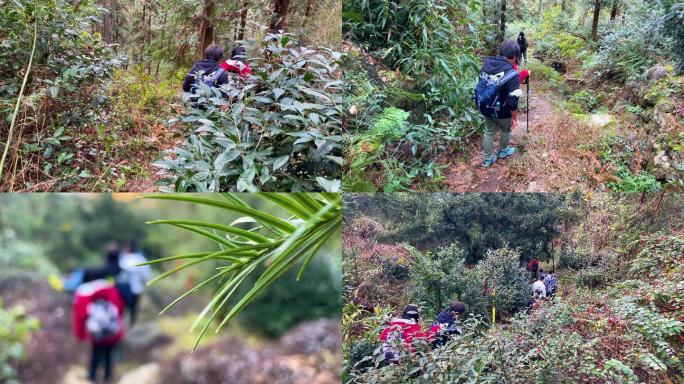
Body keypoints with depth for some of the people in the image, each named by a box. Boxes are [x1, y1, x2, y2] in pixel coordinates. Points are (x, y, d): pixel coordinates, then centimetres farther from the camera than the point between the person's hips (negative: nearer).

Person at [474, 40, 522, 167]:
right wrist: (515, 118, -11)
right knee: (506, 130, 24)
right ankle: (503, 151, 45)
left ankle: (488, 159, 32)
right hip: (501, 112, -5)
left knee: (489, 132, 22)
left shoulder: (487, 64, -8)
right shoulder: (512, 75, -26)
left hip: (485, 109, 5)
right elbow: (513, 102, -23)